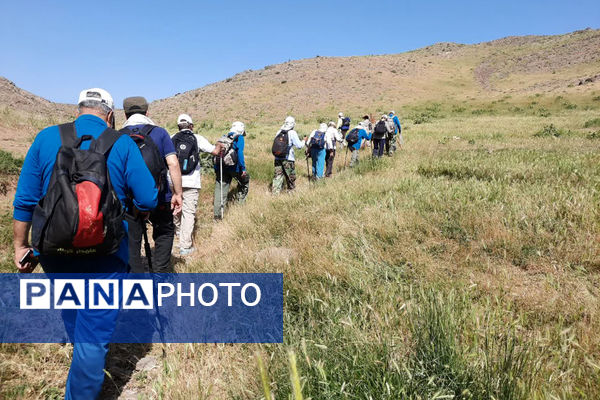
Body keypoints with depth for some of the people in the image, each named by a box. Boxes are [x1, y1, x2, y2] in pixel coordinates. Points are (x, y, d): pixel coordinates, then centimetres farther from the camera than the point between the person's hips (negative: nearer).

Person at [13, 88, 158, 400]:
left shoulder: (46, 138, -1)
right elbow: (148, 200, -10)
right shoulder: (122, 144, -8)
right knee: (94, 332, 6)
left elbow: (25, 200, 0)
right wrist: (140, 209, 13)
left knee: (73, 318, 30)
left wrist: (20, 246, 10)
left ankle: (85, 366, 54)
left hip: (54, 251, 5)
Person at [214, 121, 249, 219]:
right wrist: (243, 168, -12)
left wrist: (216, 170, 16)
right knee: (245, 179, 24)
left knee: (220, 190, 6)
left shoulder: (223, 138, 16)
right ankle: (241, 199, 23)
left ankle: (218, 214, 6)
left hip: (221, 168, 5)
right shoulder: (239, 138, -1)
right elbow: (240, 153, -14)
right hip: (233, 167, -5)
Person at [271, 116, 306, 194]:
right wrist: (304, 141, 9)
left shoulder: (279, 132, 6)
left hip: (277, 158, 4)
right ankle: (291, 191, 23)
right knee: (290, 177, 12)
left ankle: (275, 192, 1)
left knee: (278, 176, 7)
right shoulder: (292, 133, -9)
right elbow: (299, 145, -11)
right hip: (288, 159, -4)